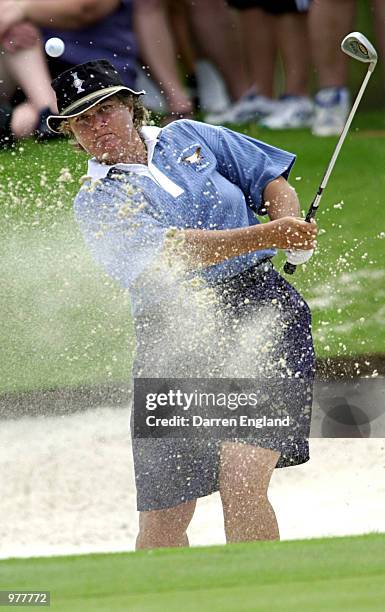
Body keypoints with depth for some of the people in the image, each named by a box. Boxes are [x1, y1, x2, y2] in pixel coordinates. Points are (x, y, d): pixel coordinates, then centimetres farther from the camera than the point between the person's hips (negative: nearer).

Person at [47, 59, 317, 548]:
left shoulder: (187, 138, 14)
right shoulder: (96, 201, 2)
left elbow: (273, 180, 20)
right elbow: (170, 251, -14)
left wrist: (289, 225, -4)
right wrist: (266, 236, -25)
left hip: (261, 307, 0)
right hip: (174, 338, 0)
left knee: (240, 487, -18)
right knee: (162, 524, 0)